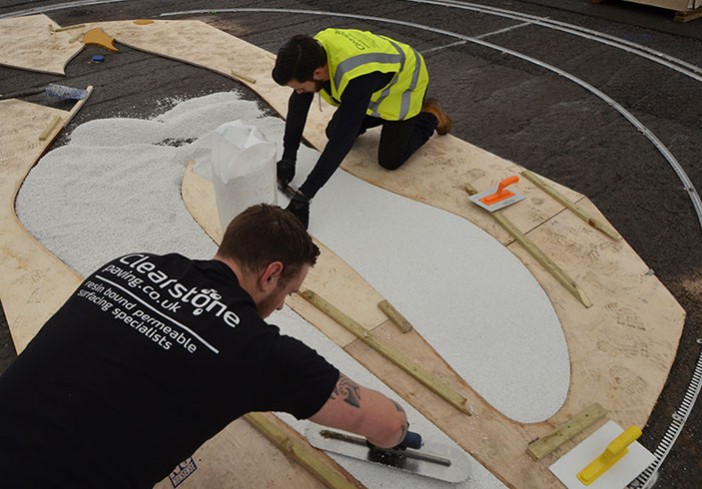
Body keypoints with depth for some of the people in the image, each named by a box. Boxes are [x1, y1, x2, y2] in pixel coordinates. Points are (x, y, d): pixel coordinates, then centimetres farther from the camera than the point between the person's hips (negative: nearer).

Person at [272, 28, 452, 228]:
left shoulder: (356, 78, -46)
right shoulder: (312, 51, -25)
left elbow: (341, 140, -47)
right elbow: (298, 103, -15)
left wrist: (303, 196, -48)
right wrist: (288, 158, -18)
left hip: (404, 80, -6)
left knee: (390, 160, -8)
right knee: (333, 132, 4)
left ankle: (431, 116, 16)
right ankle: (380, 113, 28)